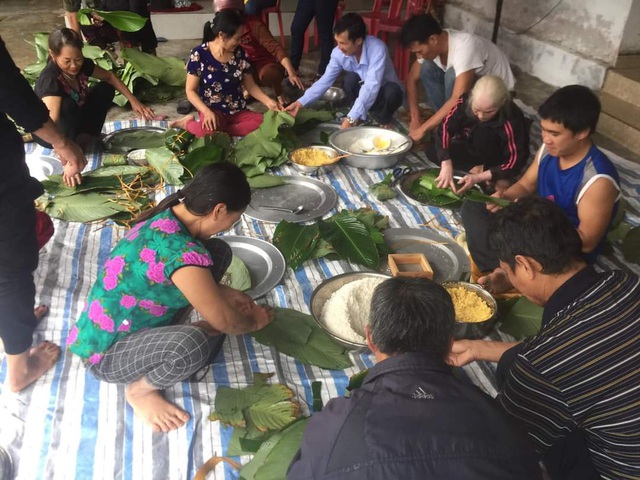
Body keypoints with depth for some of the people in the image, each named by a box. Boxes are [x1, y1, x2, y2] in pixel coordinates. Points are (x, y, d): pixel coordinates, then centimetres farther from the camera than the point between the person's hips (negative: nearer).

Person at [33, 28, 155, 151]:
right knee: (66, 105, -37)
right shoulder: (50, 79, -35)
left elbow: (109, 77, 3)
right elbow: (53, 120, -47)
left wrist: (133, 100, -5)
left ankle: (85, 135, -11)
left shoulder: (82, 64, -15)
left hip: (74, 120, 8)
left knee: (106, 88, -1)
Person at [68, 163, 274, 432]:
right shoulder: (183, 253, -35)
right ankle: (140, 389, -7)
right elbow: (224, 321, -20)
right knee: (192, 344, -40)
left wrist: (223, 293, 11)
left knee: (219, 251, 0)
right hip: (105, 353, -8)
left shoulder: (167, 216, -9)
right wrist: (253, 321, 0)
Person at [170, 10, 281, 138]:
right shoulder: (199, 54, -10)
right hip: (213, 110, -5)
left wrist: (268, 101, -5)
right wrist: (207, 112, -23)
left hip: (237, 111, 5)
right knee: (209, 131, -39)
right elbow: (191, 91, -7)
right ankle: (188, 123, -4)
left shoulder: (240, 53, 3)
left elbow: (250, 85, 11)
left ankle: (218, 130, -15)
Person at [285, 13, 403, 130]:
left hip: (383, 93, -3)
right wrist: (300, 102, -20)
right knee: (350, 78, -29)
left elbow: (371, 86, -41)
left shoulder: (377, 48, -33)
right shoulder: (338, 53, -18)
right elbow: (325, 81, -10)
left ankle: (384, 121, -6)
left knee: (392, 91, -37)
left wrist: (350, 119, -49)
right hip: (362, 91, 3)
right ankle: (358, 118, -6)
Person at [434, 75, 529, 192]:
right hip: (472, 148, 4)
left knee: (482, 134, -34)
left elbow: (515, 163, -31)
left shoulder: (512, 121, -34)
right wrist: (446, 165, -40)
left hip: (497, 159, -4)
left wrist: (479, 177, -39)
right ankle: (480, 168, -10)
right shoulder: (466, 101, -25)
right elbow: (446, 127, -28)